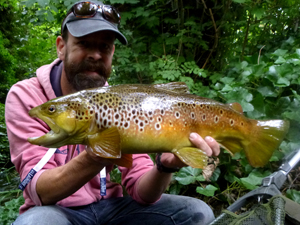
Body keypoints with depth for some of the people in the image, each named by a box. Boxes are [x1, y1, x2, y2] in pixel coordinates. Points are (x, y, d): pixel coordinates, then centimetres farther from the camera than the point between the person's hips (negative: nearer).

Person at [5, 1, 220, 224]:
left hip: (109, 205, 3)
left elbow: (141, 191, -12)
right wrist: (94, 158, -41)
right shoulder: (25, 96, -14)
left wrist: (165, 166, -35)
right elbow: (40, 192, -23)